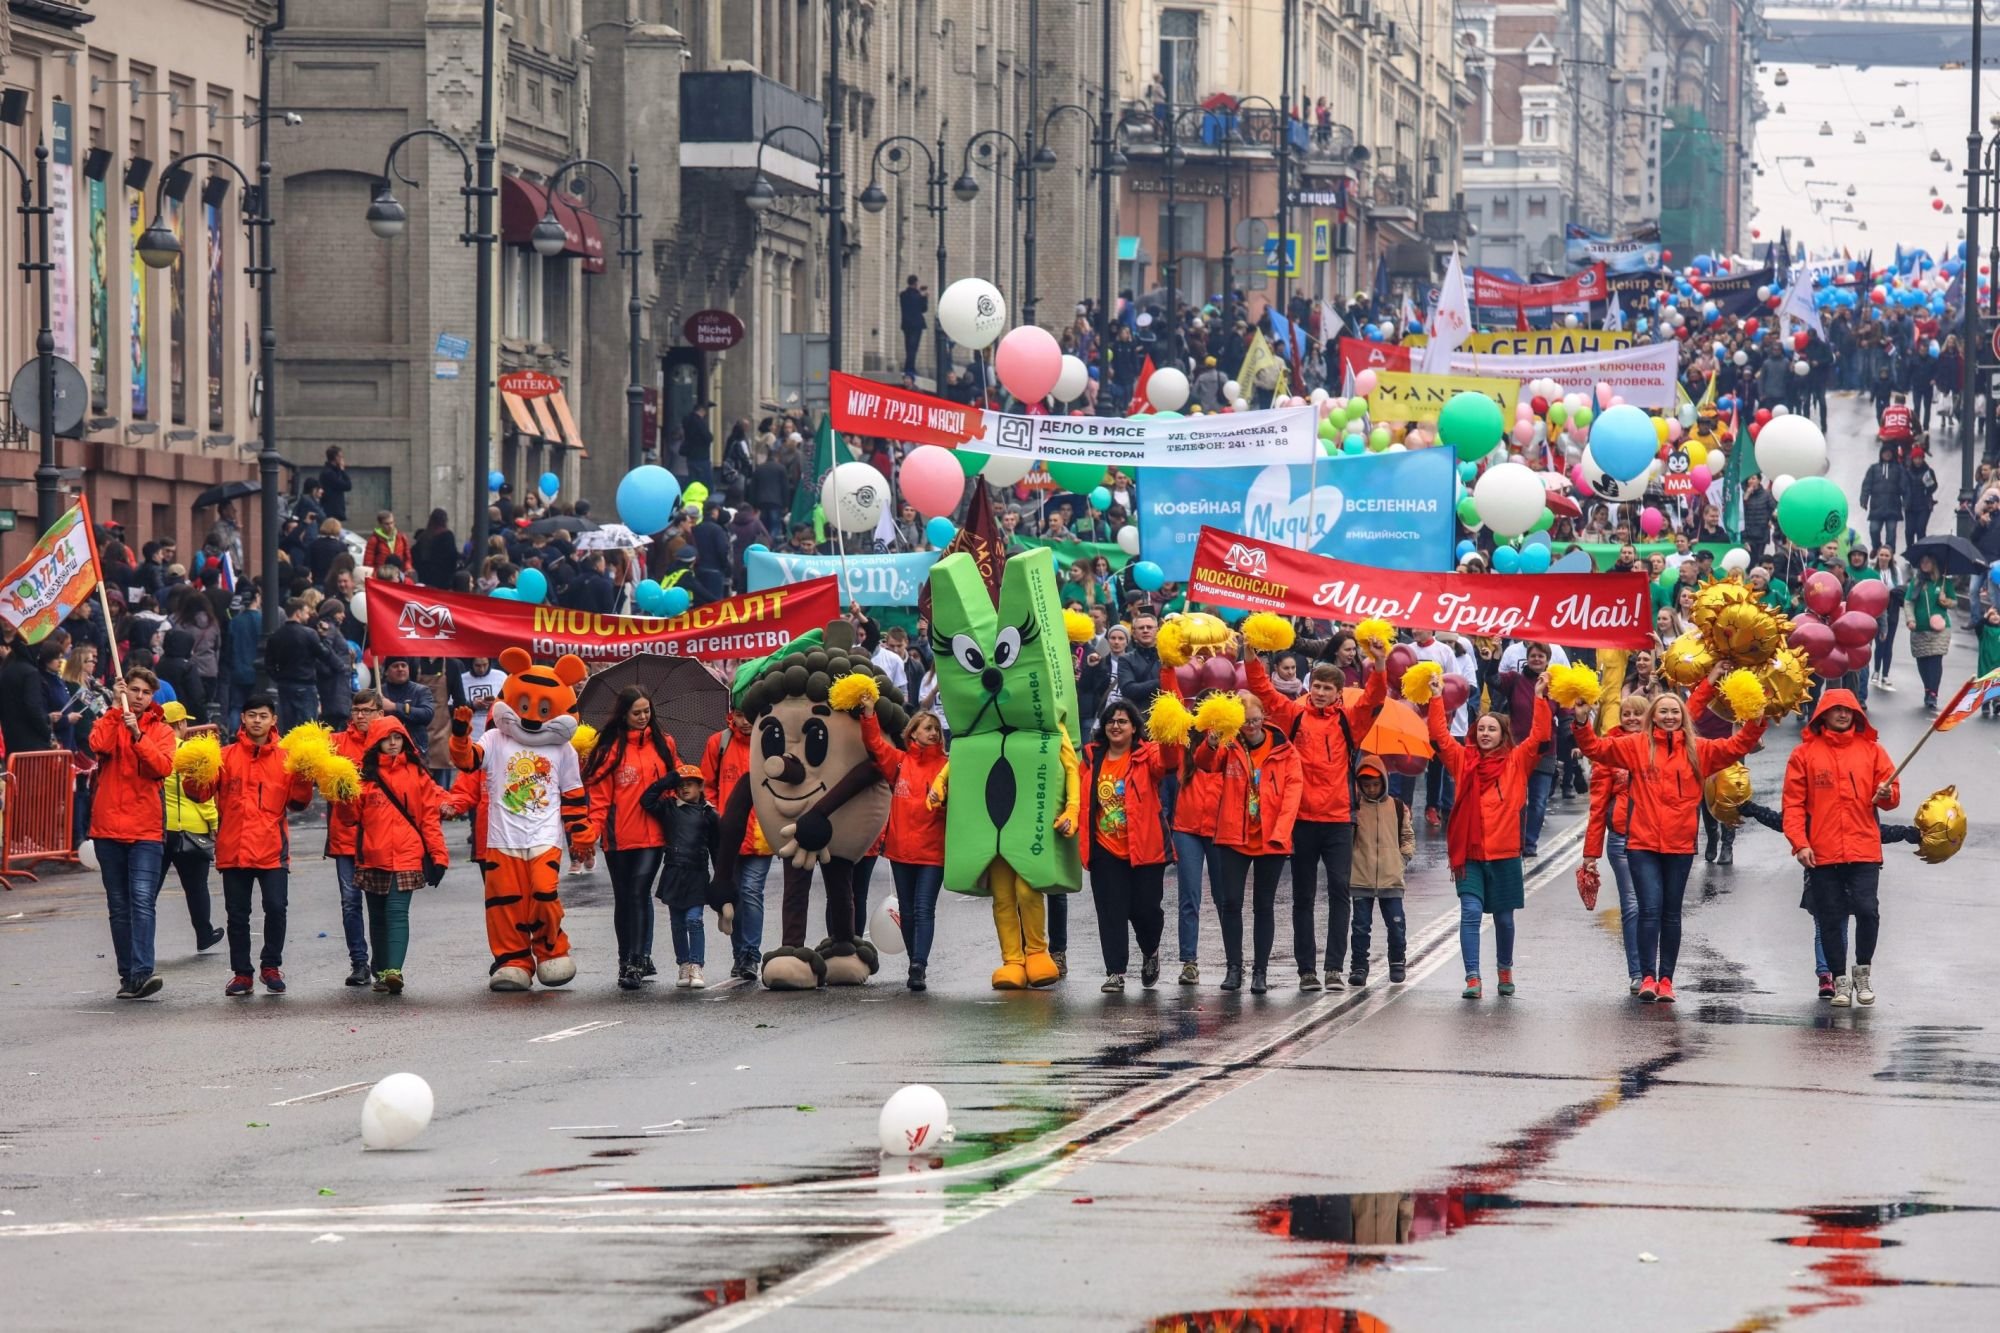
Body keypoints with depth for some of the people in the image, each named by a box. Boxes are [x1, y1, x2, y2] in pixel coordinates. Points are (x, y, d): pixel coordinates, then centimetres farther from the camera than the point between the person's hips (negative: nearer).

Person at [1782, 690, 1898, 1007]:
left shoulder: (1871, 750, 10)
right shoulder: (1805, 753, 5)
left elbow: (1892, 796, 12)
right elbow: (1793, 803, 2)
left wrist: (1887, 794, -12)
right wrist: (1799, 843, -8)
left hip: (1864, 850, 0)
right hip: (1822, 854, 0)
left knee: (1867, 910, -12)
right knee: (1830, 918, 4)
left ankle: (1863, 972, 8)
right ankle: (1840, 980, 15)